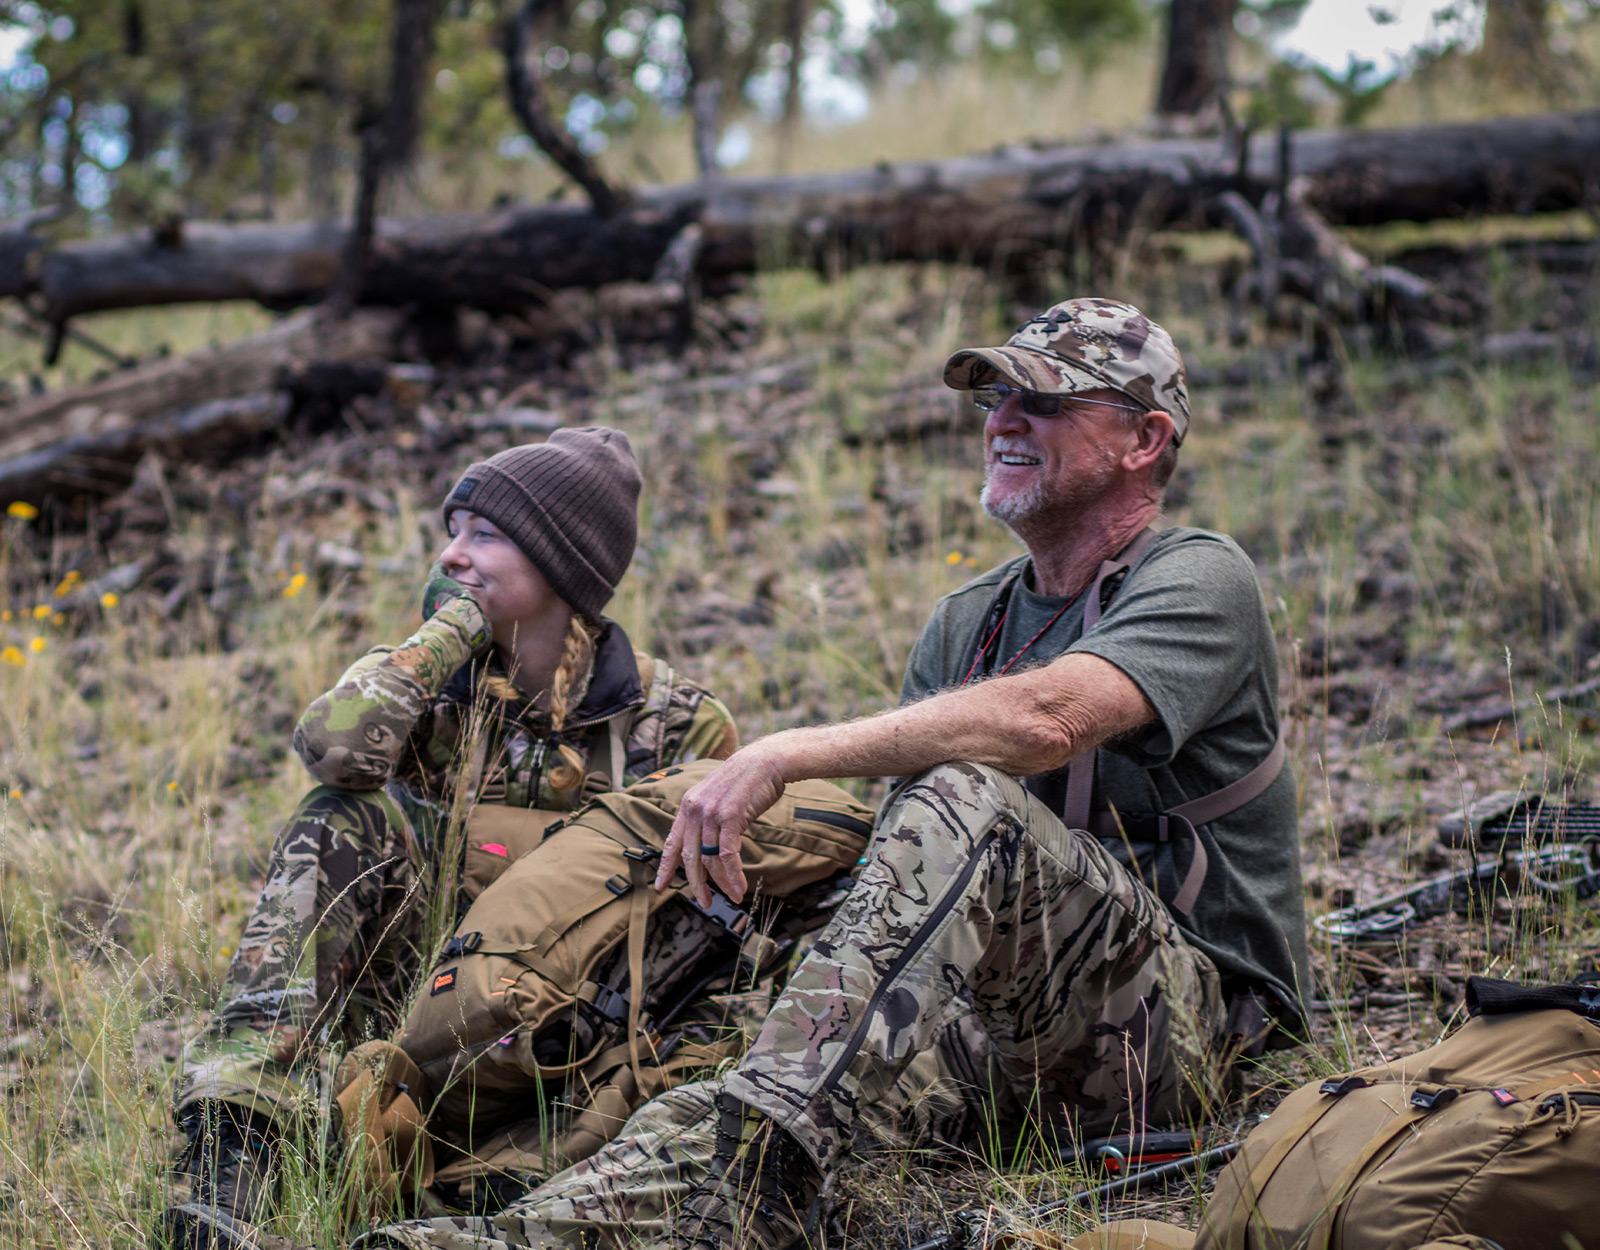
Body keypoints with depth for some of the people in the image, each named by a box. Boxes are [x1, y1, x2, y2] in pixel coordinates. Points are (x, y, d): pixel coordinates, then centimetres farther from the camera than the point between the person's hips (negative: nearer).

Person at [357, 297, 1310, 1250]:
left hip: (1185, 1024, -7)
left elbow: (1043, 722, -28)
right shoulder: (970, 619, 17)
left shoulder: (1198, 581, -7)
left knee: (969, 802, -34)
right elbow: (893, 832, 5)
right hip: (1020, 1044, 7)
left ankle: (753, 1164, -44)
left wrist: (787, 756, -32)